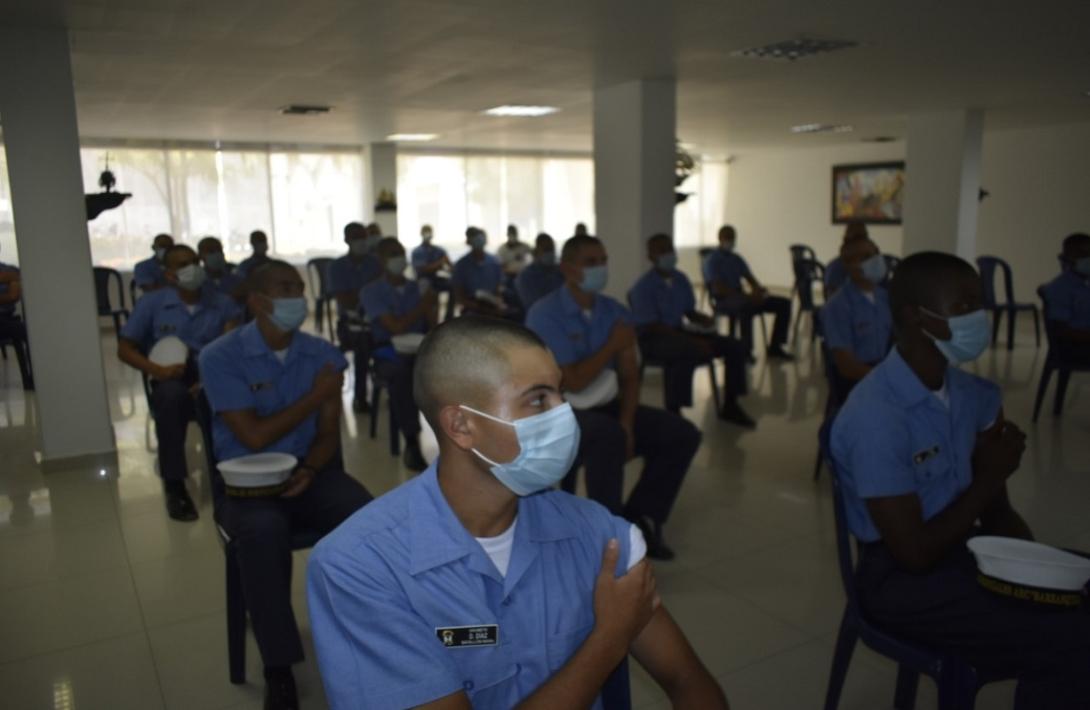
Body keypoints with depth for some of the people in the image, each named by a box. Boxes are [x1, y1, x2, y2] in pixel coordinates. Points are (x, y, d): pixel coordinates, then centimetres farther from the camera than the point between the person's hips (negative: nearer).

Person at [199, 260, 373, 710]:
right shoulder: (220, 357, -6)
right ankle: (279, 670, -21)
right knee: (263, 532, -37)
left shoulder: (323, 355, 5)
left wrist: (309, 469, -17)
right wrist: (316, 396, -9)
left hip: (309, 470, 3)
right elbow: (254, 437, -13)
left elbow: (328, 433, 4)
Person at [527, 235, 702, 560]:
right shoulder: (545, 314, -16)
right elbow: (573, 382, -21)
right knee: (609, 438, -38)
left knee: (682, 434, -5)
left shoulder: (616, 312, 4)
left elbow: (629, 377, 4)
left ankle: (638, 517, 4)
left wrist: (627, 423, -13)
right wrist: (613, 345, -13)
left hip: (605, 405, 7)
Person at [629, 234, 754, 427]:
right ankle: (673, 414, -29)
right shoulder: (643, 287, -16)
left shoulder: (681, 279, 7)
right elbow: (653, 326, -21)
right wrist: (693, 341, -26)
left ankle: (729, 406, 8)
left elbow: (689, 311, 16)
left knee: (735, 347, -3)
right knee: (686, 355, -42)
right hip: (653, 339, -8)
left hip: (679, 331, 8)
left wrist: (704, 319, -10)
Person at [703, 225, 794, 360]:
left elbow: (750, 279, 18)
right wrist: (747, 295, -23)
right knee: (746, 307, -43)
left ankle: (775, 347, -5)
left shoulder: (737, 259, 20)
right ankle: (746, 350, -34)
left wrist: (758, 290, -9)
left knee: (783, 303, -5)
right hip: (724, 301, -8)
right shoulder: (712, 261, -3)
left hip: (740, 298, 8)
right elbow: (718, 289, -15)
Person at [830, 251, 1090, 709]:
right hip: (904, 581, -7)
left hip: (965, 551, 8)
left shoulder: (972, 394, 2)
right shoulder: (877, 416, -24)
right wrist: (990, 478, -11)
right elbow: (915, 553, -21)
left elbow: (996, 511, 8)